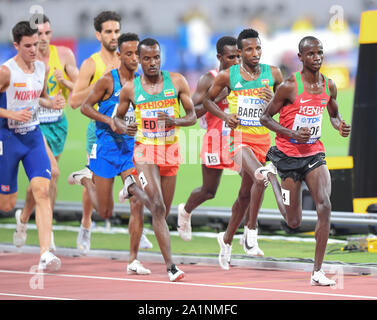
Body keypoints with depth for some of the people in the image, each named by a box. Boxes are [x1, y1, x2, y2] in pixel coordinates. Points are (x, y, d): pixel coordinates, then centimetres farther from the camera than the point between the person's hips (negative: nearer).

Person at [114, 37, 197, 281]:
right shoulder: (130, 89, -2)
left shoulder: (177, 81, -2)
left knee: (163, 212, 14)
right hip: (145, 151, -3)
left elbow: (192, 116, 1)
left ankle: (132, 188, 43)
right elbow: (118, 117, 12)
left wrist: (175, 121, -20)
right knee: (158, 208, -18)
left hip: (171, 151, 3)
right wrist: (123, 127, -12)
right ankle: (170, 266, -16)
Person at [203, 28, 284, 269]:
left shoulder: (273, 74, 2)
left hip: (262, 139, 4)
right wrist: (225, 116, -6)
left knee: (246, 193, 12)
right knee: (261, 177, -29)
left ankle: (227, 240, 29)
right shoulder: (228, 76, -3)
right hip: (238, 137, -4)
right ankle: (251, 230, -15)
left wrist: (273, 100, -10)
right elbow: (207, 100, 11)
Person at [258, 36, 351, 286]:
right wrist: (292, 134, -22)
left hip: (314, 153, 3)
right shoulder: (289, 87, -15)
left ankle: (318, 272, -13)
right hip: (288, 155, -3)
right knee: (294, 222, 7)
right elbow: (265, 117, -8)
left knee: (324, 206, -19)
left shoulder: (329, 86, 1)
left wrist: (341, 126, -4)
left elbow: (334, 114, 19)